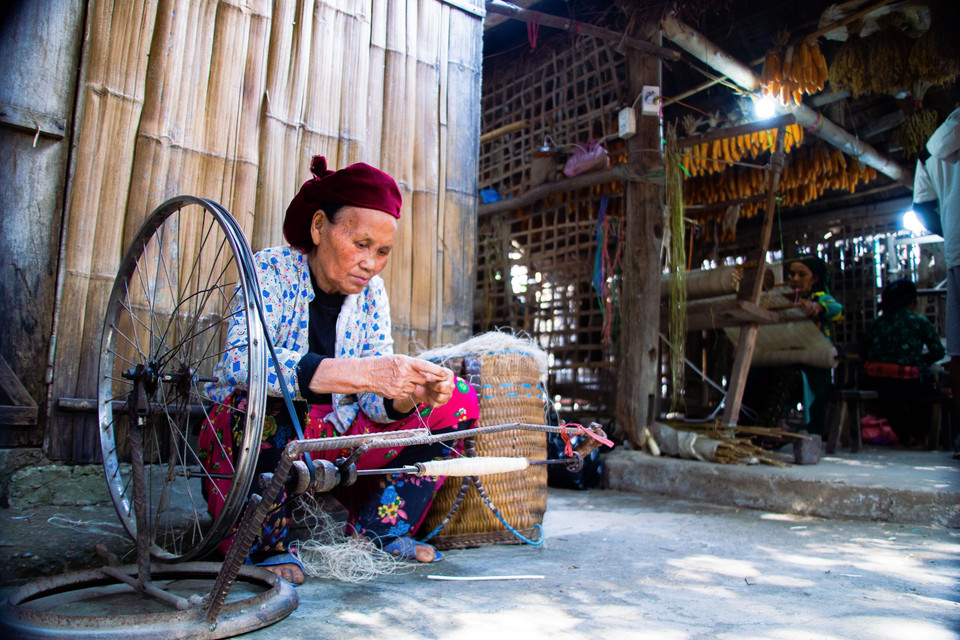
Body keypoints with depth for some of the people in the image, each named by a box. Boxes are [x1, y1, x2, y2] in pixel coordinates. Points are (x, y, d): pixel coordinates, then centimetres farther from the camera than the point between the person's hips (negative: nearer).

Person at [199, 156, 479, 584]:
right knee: (259, 399, -40)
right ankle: (264, 543, -14)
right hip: (260, 438, -4)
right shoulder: (272, 271, -16)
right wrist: (356, 372, -45)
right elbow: (238, 361, -36)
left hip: (333, 437, 5)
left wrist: (412, 397, -31)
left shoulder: (371, 291, -2)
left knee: (459, 399, -6)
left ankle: (379, 529, -2)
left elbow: (375, 403, -7)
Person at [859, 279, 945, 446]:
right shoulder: (920, 322, 3)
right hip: (908, 381, -3)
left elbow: (863, 353, 9)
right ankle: (918, 435, 42)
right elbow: (938, 351, 2)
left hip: (876, 383, 3)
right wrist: (920, 359, 21)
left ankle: (905, 435, 44)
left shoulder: (876, 323, 10)